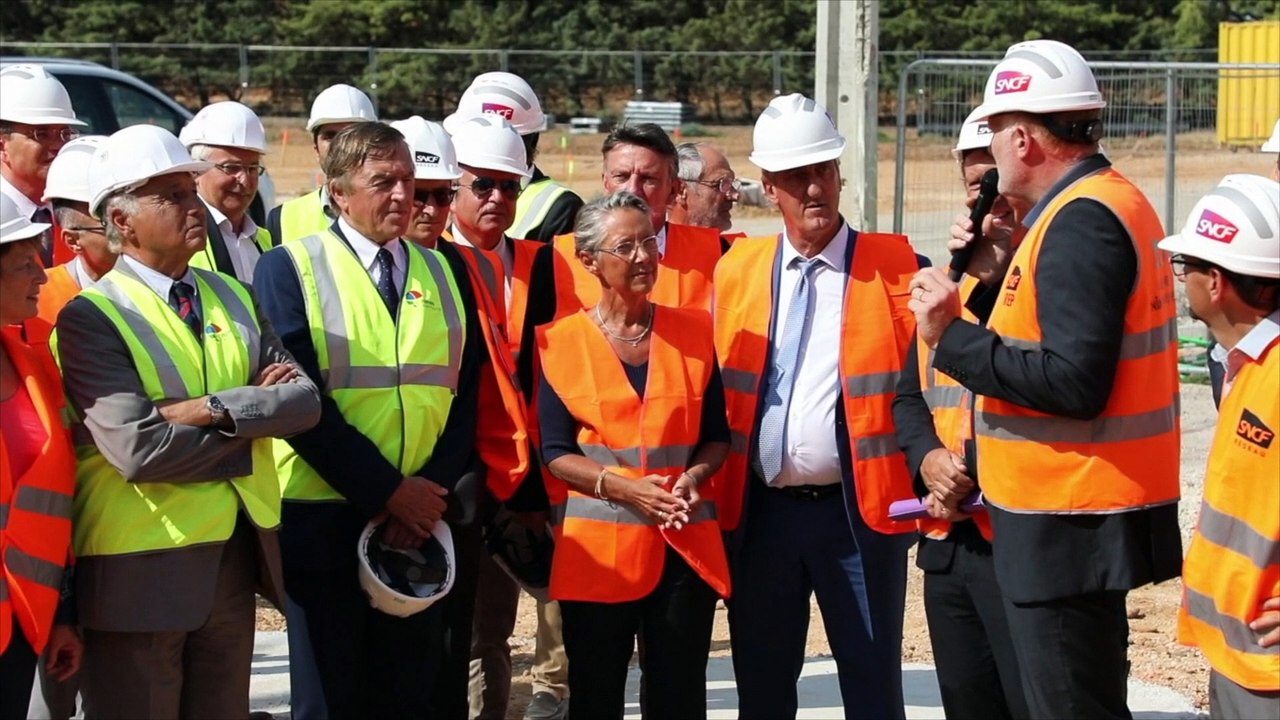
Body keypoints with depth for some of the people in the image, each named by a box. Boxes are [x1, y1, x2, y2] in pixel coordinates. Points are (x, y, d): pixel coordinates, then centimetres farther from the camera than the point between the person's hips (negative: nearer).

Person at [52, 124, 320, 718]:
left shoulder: (233, 299, 10)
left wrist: (217, 409, -18)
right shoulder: (90, 317, -11)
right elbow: (138, 450, -22)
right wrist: (253, 428, -11)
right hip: (140, 571, -6)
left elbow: (304, 400, -1)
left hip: (236, 558, 6)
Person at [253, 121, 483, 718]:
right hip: (325, 520, -4)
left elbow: (465, 395, 7)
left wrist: (436, 490, -9)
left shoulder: (442, 275, 11)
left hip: (423, 519, 4)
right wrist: (389, 491, -14)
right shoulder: (288, 269, -3)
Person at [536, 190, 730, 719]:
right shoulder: (561, 340, 0)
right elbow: (555, 451, -2)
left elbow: (717, 433, 10)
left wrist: (694, 476, -10)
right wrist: (623, 486, -16)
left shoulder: (694, 331, 7)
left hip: (685, 544, 2)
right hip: (598, 546, -2)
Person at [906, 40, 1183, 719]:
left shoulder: (1080, 221, -18)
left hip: (1069, 526, -11)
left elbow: (1074, 382, -25)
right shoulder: (1109, 202, 14)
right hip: (1079, 516, 11)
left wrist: (952, 336, -19)